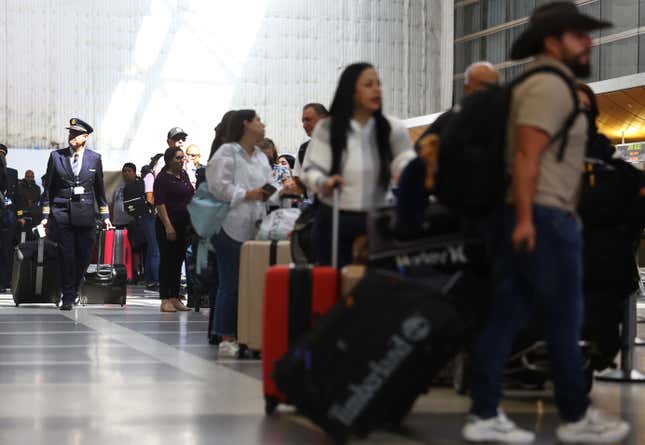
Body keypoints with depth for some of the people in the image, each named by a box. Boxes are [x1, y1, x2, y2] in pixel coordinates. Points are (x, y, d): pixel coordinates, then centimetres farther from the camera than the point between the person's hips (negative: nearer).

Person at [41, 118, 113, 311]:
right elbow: (49, 188, 9)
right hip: (61, 212, -1)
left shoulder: (95, 158, 8)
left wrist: (105, 215, 12)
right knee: (67, 256, -5)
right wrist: (46, 215, 5)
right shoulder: (56, 156, 6)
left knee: (83, 257, 1)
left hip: (85, 213, 1)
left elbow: (99, 189, 14)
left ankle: (73, 292, 17)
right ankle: (67, 297, 1)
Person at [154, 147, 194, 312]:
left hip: (184, 224, 7)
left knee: (178, 261, 9)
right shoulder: (163, 178, -8)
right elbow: (159, 204, -14)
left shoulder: (184, 175, 13)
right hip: (168, 224, -7)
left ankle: (175, 298, 14)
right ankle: (165, 300, -1)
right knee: (167, 261, -3)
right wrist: (168, 226, -21)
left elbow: (191, 197, 22)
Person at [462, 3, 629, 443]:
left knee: (505, 317, 7)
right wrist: (525, 218, -25)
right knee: (565, 320, 1)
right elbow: (527, 155, -21)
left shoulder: (546, 85, 22)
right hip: (543, 218, -10)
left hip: (526, 218, 10)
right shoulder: (550, 85, -12)